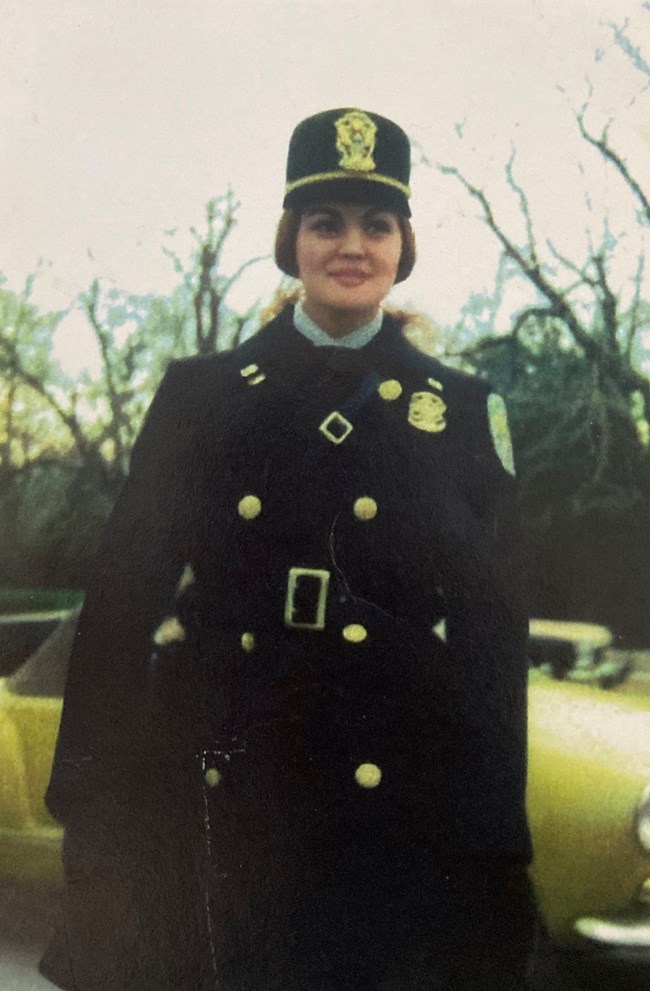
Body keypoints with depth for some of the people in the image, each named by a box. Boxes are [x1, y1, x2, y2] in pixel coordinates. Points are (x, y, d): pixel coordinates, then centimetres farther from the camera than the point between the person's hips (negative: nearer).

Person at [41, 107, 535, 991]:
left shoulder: (466, 412, 6)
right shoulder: (199, 396, 5)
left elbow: (496, 636, 4)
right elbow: (123, 600, 3)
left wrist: (495, 843, 0)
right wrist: (97, 812, -2)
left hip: (405, 817, 0)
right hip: (220, 808, 0)